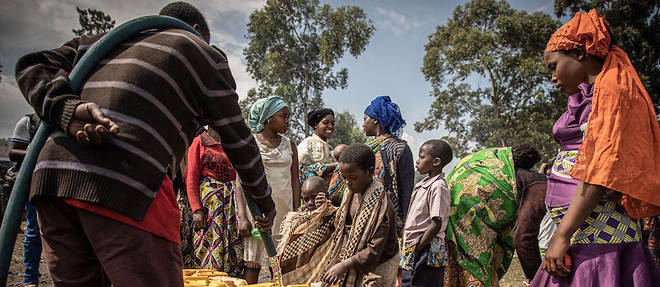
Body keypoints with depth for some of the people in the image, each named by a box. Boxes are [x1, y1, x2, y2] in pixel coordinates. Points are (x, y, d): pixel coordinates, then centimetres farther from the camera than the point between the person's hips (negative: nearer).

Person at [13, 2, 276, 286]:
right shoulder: (204, 53, 14)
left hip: (50, 172, 7)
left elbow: (31, 66, 19)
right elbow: (238, 141, 14)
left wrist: (66, 110, 0)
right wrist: (265, 199, 25)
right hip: (123, 186, -7)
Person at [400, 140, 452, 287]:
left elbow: (436, 225, -20)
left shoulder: (438, 187, -15)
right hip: (411, 249, 9)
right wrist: (408, 247, 13)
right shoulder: (423, 184, 13)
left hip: (427, 252, -9)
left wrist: (416, 249, -15)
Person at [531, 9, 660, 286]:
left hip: (596, 230, -8)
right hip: (582, 229, 8)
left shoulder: (610, 89, -5)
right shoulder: (589, 96, 22)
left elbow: (602, 170, -17)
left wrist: (562, 235, -19)